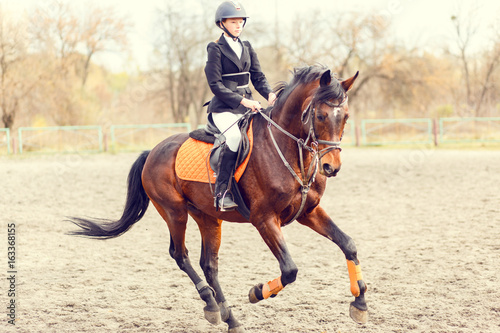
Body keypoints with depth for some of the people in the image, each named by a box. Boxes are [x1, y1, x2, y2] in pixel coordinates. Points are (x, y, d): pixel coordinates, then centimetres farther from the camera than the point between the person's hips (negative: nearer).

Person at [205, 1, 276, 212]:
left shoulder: (247, 48, 16)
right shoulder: (216, 49, -2)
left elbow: (258, 77, 13)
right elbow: (215, 85, -9)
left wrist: (269, 94, -8)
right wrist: (242, 101, -19)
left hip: (247, 106, 7)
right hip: (224, 109, -7)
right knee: (234, 137, -31)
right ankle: (221, 193, -27)